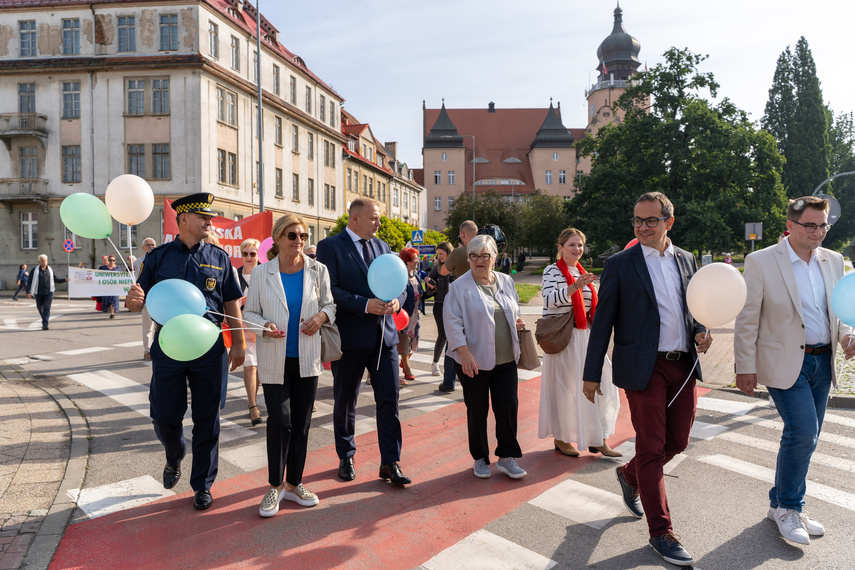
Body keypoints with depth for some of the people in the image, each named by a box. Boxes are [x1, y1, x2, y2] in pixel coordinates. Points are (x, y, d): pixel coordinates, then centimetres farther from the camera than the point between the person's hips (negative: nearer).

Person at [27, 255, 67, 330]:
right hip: (39, 293, 0)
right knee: (40, 308, 14)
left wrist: (64, 279, 9)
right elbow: (30, 281, -1)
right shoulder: (35, 270, 0)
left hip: (49, 293, 0)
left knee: (47, 308, -11)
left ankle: (45, 324, -15)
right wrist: (28, 292, -9)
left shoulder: (51, 269, 7)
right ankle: (44, 320, 39)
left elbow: (55, 279, 19)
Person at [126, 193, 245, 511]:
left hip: (209, 350, 0)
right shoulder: (158, 257, 4)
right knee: (164, 417, 6)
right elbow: (139, 305, 3)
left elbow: (231, 303, 8)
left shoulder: (219, 258, 6)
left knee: (207, 420, 6)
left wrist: (238, 344, 3)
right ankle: (174, 459, 40)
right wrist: (133, 299, -21)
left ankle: (202, 485, 22)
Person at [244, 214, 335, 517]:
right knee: (279, 421, -10)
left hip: (307, 359, 2)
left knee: (302, 423, 9)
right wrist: (264, 326, -18)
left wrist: (322, 316, -11)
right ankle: (275, 486, 12)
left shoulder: (318, 270, 0)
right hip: (274, 360, -2)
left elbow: (330, 304, 10)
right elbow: (250, 312, 2)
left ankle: (294, 484, 27)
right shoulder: (262, 273, -4)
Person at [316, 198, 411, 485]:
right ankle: (346, 459, 30)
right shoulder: (330, 246, -5)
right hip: (350, 337, -4)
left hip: (384, 335, 4)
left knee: (389, 400, 3)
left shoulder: (383, 246, 12)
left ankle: (390, 463, 14)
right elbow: (330, 290, -15)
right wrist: (364, 304, -22)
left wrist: (396, 300, -9)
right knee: (345, 403, 12)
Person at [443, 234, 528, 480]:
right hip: (474, 361, -4)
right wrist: (464, 352, -20)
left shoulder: (506, 281, 10)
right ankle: (480, 459, 24)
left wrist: (516, 321, 1)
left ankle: (506, 457, 19)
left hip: (506, 359, 4)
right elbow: (452, 322, -11)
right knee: (477, 411, 7)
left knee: (508, 406, 3)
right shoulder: (460, 286, -7)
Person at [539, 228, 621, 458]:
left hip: (585, 335, 7)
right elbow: (549, 300, -22)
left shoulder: (583, 273, 16)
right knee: (564, 387, 1)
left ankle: (598, 438, 12)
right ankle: (561, 438, 18)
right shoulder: (552, 271, -5)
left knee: (600, 383, 1)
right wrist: (574, 287, -34)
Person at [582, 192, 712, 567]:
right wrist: (591, 374, -5)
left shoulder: (686, 260, 10)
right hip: (644, 367, -5)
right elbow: (602, 322, -4)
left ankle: (629, 475, 42)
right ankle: (660, 532, 15)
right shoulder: (619, 265, -5)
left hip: (684, 366, 5)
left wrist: (700, 332, -2)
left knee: (678, 441, 13)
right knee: (652, 447, 1)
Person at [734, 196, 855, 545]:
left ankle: (783, 504, 26)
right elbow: (747, 319, -9)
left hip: (822, 362, 6)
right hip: (784, 362, -6)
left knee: (806, 437, 10)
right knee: (803, 430, -14)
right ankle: (787, 507, 7)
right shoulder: (761, 262, -9)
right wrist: (745, 367, -11)